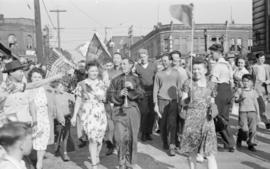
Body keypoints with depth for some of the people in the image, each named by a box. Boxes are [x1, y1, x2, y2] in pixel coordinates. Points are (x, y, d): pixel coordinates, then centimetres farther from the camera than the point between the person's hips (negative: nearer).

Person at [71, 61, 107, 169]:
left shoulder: (102, 84, 10)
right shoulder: (82, 84, 3)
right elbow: (78, 100, 5)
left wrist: (102, 98, -4)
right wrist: (74, 115, 1)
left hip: (101, 113, 3)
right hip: (87, 113, -3)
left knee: (99, 138, 8)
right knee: (92, 138, -15)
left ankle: (96, 157, 36)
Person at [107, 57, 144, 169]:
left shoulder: (135, 79, 12)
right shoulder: (116, 80, 14)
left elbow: (141, 95, 1)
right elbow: (110, 96, 6)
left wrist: (133, 88, -15)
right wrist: (119, 94, -11)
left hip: (133, 110, 0)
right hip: (119, 110, 0)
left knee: (131, 138, 2)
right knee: (120, 138, -9)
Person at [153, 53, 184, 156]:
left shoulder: (176, 73, 9)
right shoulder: (159, 74, 9)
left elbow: (180, 88, 12)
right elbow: (155, 89, 9)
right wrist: (155, 104, 3)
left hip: (173, 101, -1)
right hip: (162, 101, 1)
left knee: (172, 123, -10)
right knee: (163, 123, 3)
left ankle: (172, 146, -10)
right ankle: (165, 143, 21)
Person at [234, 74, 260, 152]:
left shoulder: (253, 91, 10)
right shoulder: (240, 90, 4)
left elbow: (256, 103, 13)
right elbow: (236, 100, 5)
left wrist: (258, 114, 12)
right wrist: (240, 99, -18)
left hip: (252, 112, 2)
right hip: (243, 112, -2)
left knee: (253, 129, -4)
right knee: (244, 129, -12)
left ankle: (251, 144, 9)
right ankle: (239, 139, 18)